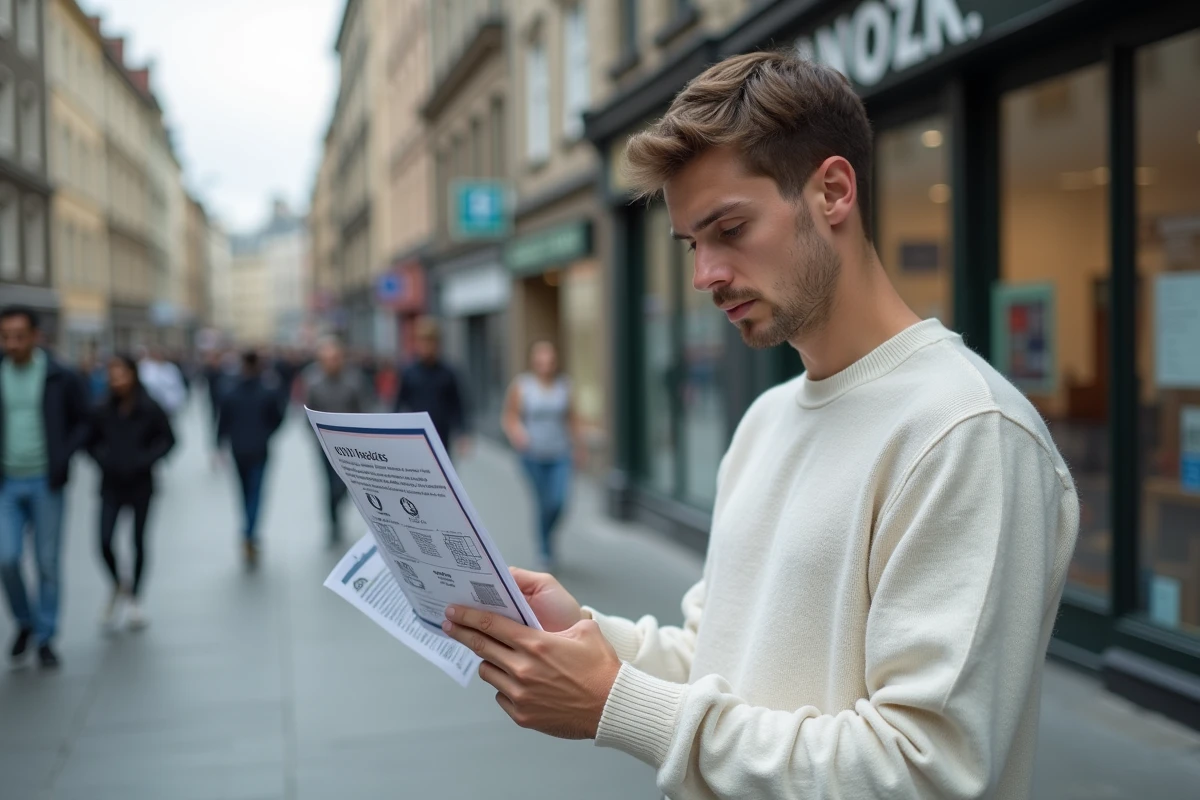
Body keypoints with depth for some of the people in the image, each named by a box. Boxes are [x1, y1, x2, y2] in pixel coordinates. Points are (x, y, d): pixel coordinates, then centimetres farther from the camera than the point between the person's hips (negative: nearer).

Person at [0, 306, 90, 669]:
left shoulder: (61, 378, -5)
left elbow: (82, 422, 2)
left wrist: (63, 457, -12)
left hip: (46, 484, -2)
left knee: (47, 563, 3)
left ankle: (45, 638, 17)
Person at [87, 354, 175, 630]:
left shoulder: (150, 409, -9)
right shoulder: (102, 410, -5)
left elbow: (167, 439, -1)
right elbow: (91, 441, 7)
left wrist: (146, 459, -14)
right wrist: (103, 459, -10)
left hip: (140, 485, -1)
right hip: (111, 486, 1)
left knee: (138, 541, 7)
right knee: (104, 541, -9)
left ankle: (135, 599, 25)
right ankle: (118, 586, 20)